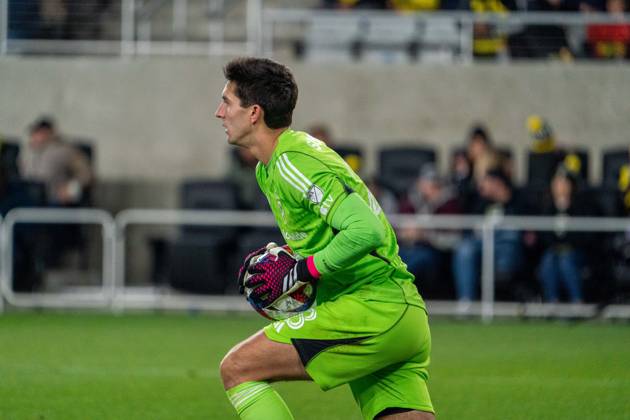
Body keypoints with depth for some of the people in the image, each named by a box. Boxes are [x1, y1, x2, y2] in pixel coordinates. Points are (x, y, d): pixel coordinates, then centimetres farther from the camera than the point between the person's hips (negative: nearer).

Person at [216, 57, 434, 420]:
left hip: (370, 309, -10)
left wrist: (302, 271, -15)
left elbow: (365, 230, -24)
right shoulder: (268, 168, 18)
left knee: (237, 369, -7)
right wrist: (281, 257, 13)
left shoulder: (292, 162, -14)